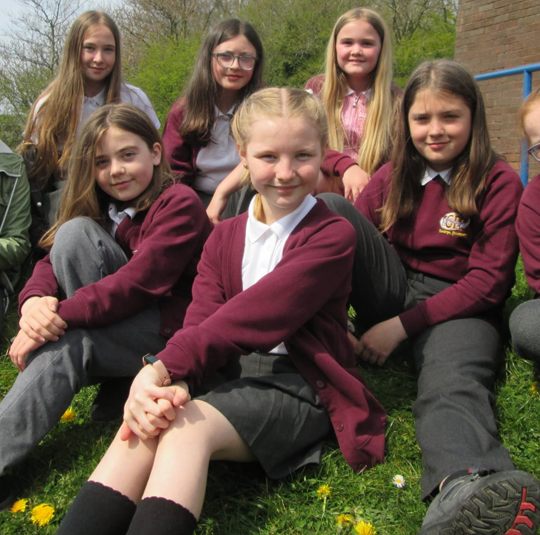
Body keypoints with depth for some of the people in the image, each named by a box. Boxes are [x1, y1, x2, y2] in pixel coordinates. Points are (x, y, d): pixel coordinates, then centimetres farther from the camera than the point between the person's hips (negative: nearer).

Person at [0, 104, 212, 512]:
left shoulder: (180, 203, -13)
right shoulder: (101, 210, 11)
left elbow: (140, 281, -24)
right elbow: (51, 261, 0)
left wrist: (60, 316, -26)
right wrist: (35, 301, -23)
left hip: (177, 329, -7)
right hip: (125, 317, 7)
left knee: (68, 340, -28)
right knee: (75, 230, -14)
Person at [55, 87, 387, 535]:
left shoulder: (333, 235, -5)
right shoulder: (224, 238, 14)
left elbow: (259, 313, -19)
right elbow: (201, 318, -2)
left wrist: (165, 366, -26)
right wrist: (172, 381, -24)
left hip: (298, 387, -4)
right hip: (228, 378, 5)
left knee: (188, 427, -30)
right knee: (141, 428, -24)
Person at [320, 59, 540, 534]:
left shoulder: (499, 183, -1)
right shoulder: (393, 176, 11)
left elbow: (487, 282, -8)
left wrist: (402, 325, -15)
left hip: (457, 306, -4)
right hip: (393, 290, 4)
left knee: (453, 386, -39)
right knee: (329, 207, -16)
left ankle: (463, 491, -69)